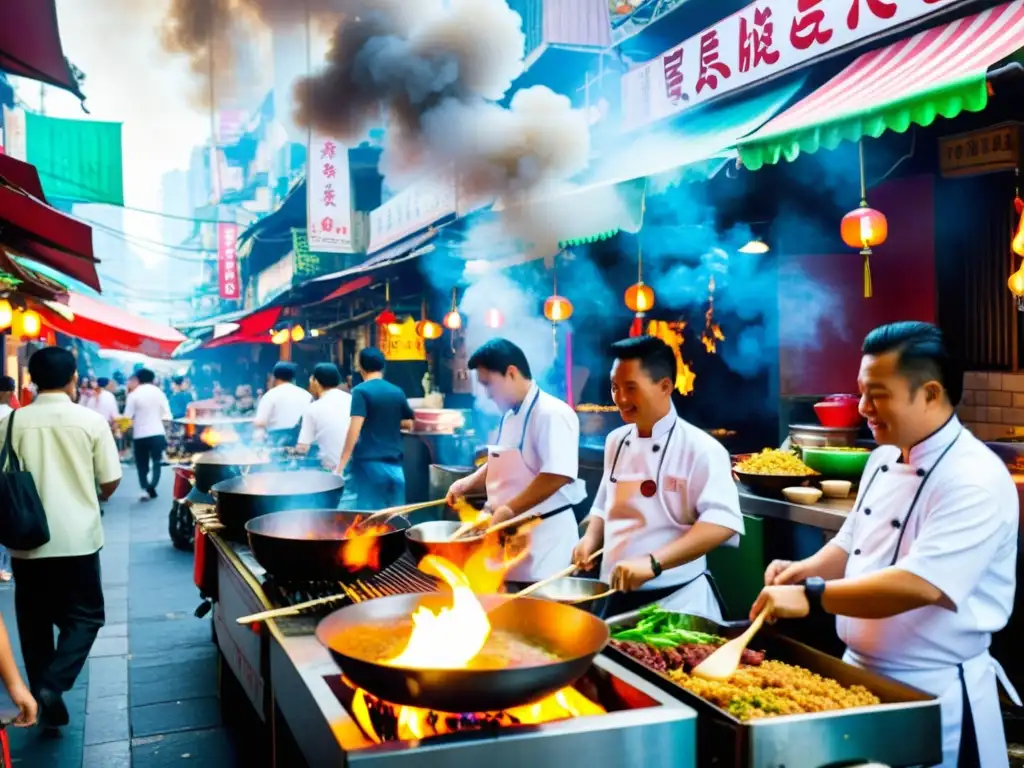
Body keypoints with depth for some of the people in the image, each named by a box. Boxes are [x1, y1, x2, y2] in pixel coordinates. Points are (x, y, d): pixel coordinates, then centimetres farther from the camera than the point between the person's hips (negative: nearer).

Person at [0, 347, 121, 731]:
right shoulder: (91, 420, -8)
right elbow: (110, 482, -3)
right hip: (77, 538, -2)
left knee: (34, 620, 15)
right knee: (84, 616, 11)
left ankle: (40, 693, 21)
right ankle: (53, 684, -7)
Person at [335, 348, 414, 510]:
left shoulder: (361, 391, -8)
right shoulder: (397, 392, 9)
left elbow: (355, 429, -16)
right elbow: (409, 424, 18)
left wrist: (342, 463, -14)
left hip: (369, 464, -5)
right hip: (395, 465, 5)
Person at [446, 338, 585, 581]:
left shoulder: (552, 413, -17)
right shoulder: (510, 417, 11)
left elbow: (558, 476, -26)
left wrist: (508, 510, -24)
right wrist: (468, 483, 7)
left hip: (545, 532, -8)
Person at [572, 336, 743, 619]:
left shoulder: (700, 448, -14)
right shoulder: (616, 441, 7)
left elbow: (723, 522, -24)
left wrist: (653, 562, -32)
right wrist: (591, 539, -1)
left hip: (676, 600, -6)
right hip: (617, 596, 6)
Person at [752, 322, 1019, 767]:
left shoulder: (975, 481, -22)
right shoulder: (884, 460, 4)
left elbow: (919, 584, -31)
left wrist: (811, 596, -30)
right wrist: (806, 569, -4)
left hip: (934, 697, -7)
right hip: (862, 675, 8)